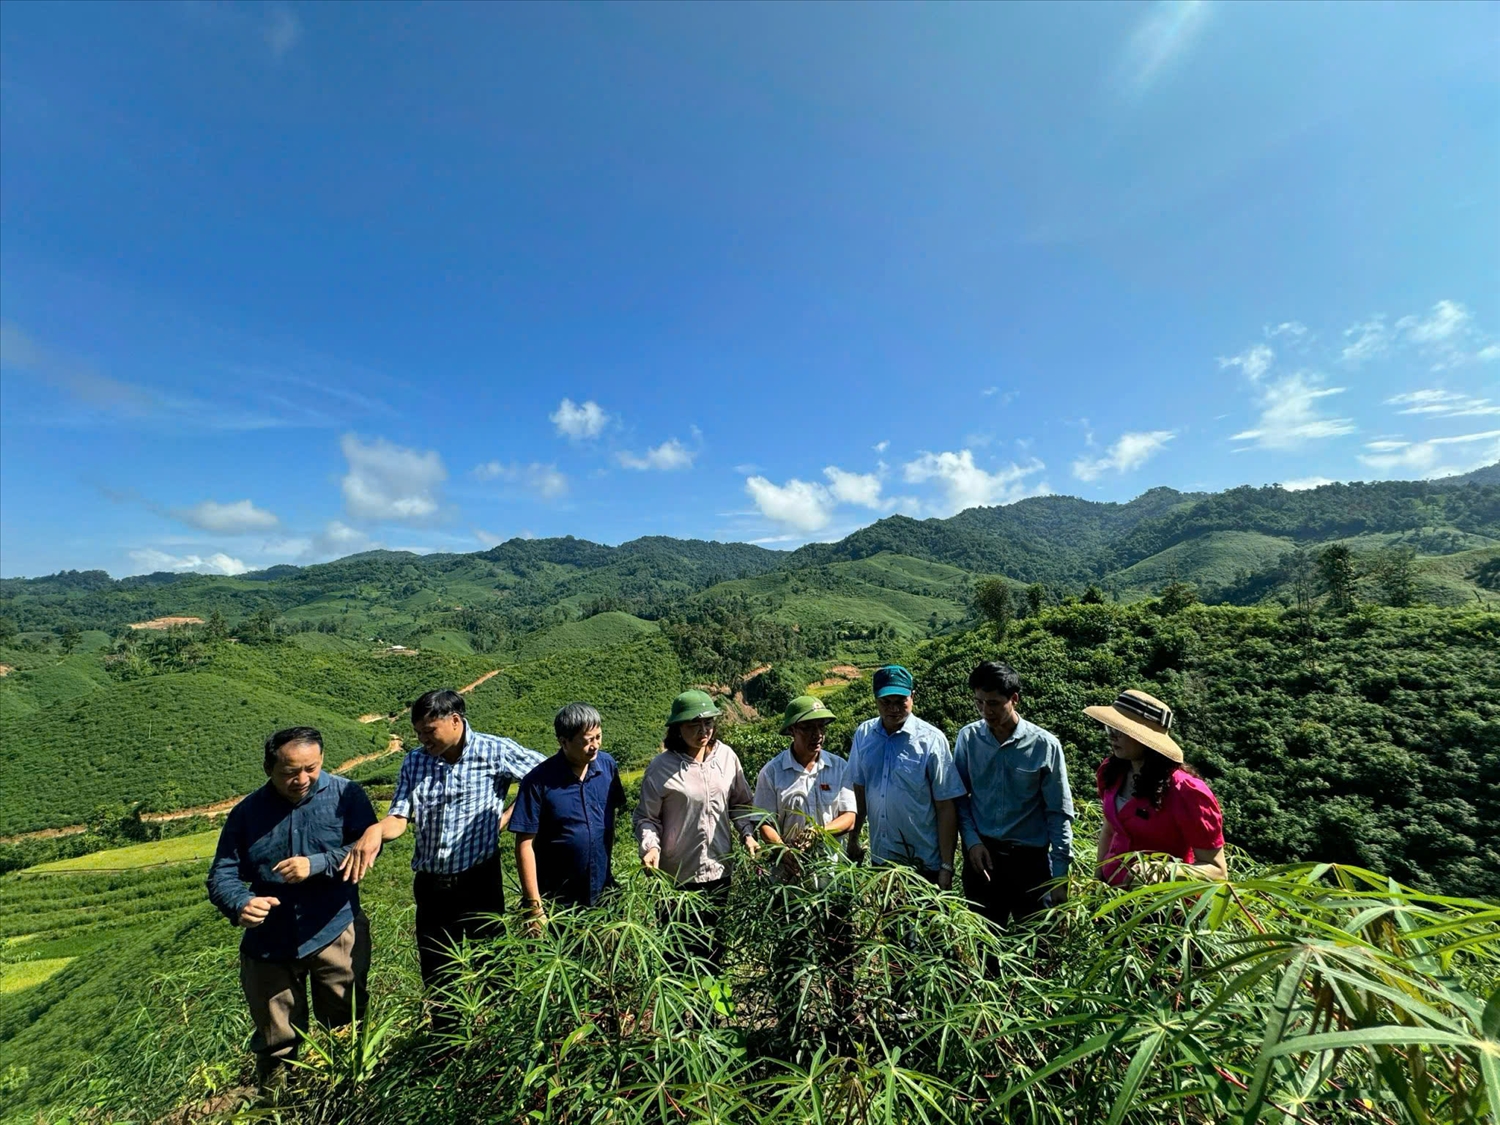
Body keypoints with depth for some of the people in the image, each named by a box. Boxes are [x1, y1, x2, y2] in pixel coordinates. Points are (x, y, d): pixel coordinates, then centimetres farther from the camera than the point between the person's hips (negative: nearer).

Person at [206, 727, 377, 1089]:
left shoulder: (345, 794, -12)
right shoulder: (247, 812, -4)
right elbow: (221, 875, -3)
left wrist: (317, 864, -28)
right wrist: (240, 905, -23)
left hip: (336, 934, -1)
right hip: (269, 943, 2)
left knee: (346, 1029, 16)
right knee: (276, 1042, 19)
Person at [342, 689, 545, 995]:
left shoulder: (496, 751, -14)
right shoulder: (414, 762, 0)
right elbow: (398, 819, -6)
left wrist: (507, 816, -9)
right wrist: (375, 831, -28)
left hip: (480, 883, -4)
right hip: (430, 887, 4)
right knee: (436, 980, 18)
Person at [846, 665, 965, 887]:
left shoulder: (931, 740, -15)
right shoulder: (863, 734, -4)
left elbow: (946, 807, -12)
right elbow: (859, 790, 5)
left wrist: (947, 866, -12)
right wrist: (853, 840, 8)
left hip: (925, 864, -3)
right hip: (879, 859, 4)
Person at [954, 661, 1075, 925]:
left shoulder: (1044, 745, -12)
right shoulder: (968, 738, -7)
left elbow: (1059, 813, -6)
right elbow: (959, 796, 3)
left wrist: (1060, 874, -5)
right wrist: (972, 841, -7)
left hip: (1030, 857, -2)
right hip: (981, 853, 2)